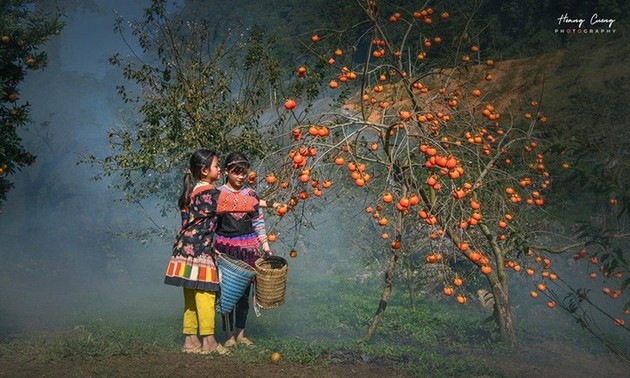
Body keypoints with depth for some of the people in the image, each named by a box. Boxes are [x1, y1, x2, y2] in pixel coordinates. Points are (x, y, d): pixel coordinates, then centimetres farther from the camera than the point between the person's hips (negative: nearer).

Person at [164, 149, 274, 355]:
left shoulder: (193, 191, 16)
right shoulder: (208, 193, -13)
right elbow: (234, 201, -13)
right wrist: (264, 203, -6)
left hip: (186, 250, 9)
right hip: (199, 252, -9)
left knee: (191, 298, 12)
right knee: (205, 296, -3)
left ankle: (190, 341, 18)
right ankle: (208, 341, 3)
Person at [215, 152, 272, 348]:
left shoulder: (251, 194, 6)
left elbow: (258, 222, 10)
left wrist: (265, 244, 6)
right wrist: (211, 246, -8)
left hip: (248, 248, 3)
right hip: (225, 248, -3)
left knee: (244, 291, 8)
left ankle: (240, 334, 19)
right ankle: (229, 336, 10)